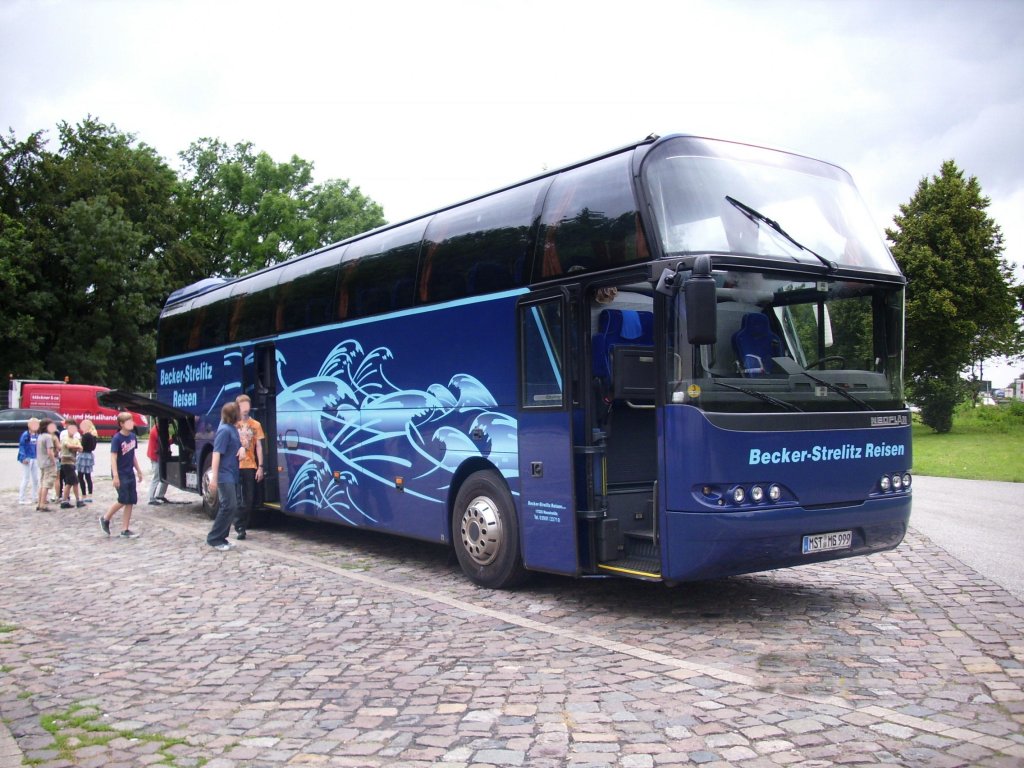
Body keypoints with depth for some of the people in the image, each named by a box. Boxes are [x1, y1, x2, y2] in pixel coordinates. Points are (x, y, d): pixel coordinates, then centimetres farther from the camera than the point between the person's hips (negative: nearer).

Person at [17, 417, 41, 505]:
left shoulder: (37, 435, 8)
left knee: (35, 479, 12)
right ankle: (22, 498, 3)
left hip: (34, 459, 6)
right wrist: (23, 458, -19)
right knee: (26, 479, -4)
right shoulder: (25, 434, -10)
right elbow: (21, 446, -12)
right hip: (27, 459, -6)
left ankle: (36, 497, 23)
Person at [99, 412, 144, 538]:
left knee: (131, 502, 4)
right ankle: (105, 518, 17)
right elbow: (113, 458, -18)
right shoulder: (117, 438, -14)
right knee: (123, 501, -7)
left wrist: (138, 471, 18)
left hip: (130, 474, 7)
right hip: (120, 474, -7)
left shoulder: (133, 436, 6)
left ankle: (125, 530, 10)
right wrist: (115, 476, -25)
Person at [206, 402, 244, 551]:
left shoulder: (234, 429, 12)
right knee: (229, 506, -12)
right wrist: (214, 478, -23)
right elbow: (216, 454, -19)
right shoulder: (224, 430, -15)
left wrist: (242, 447, 1)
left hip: (232, 475, 9)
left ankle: (221, 537, 16)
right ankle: (214, 538, -5)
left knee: (231, 507, 10)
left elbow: (238, 444, 28)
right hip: (224, 476, -9)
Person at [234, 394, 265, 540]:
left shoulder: (255, 425, 7)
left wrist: (260, 467, 1)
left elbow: (258, 446, 8)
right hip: (235, 466, -2)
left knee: (249, 500, 5)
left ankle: (242, 527, 15)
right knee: (237, 499, -2)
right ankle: (239, 528, 1)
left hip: (250, 466, 2)